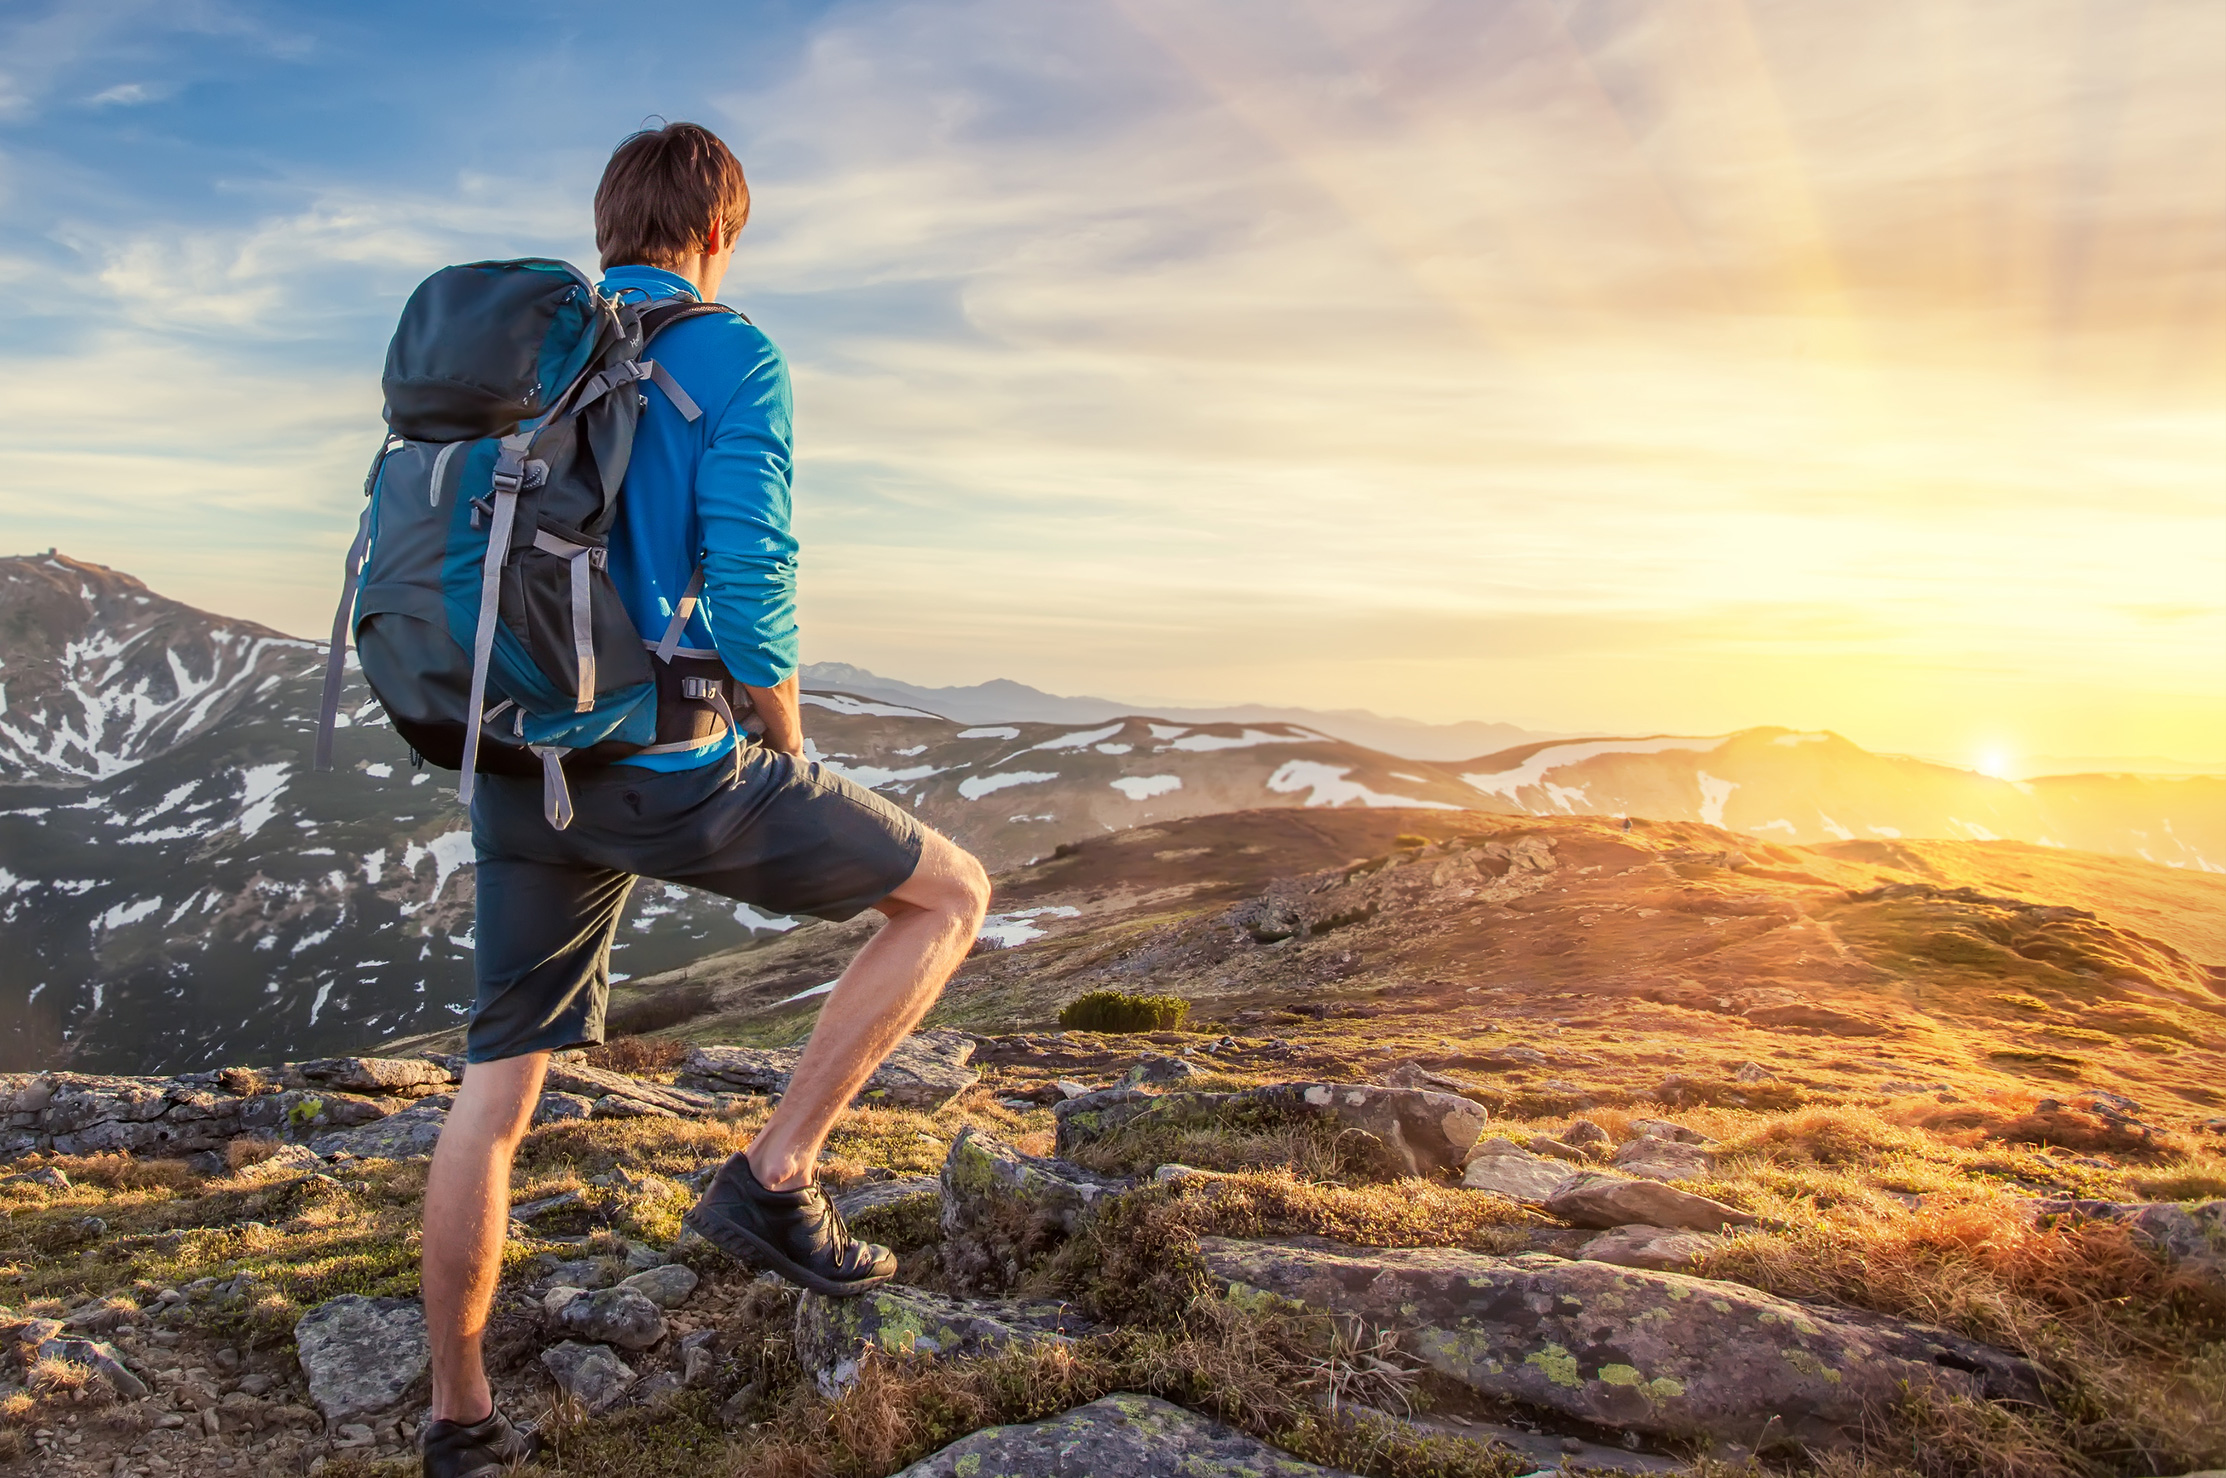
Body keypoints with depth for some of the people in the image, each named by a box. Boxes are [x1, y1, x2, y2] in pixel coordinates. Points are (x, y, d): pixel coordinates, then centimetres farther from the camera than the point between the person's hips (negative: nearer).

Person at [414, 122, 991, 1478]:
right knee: (950, 892, 10)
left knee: (498, 1096, 17)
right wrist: (789, 752, -2)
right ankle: (774, 1177, 5)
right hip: (675, 770, -7)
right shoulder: (734, 361, -6)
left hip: (521, 776, 7)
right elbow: (750, 589, -18)